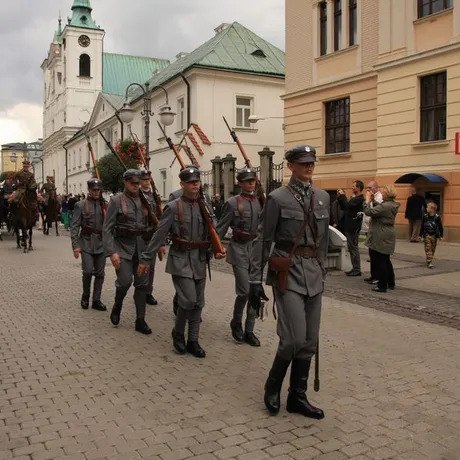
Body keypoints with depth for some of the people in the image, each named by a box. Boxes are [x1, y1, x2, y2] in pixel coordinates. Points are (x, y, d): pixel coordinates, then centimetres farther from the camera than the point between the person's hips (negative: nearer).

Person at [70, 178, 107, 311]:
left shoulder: (104, 206, 7)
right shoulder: (80, 205, -2)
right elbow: (74, 227, -5)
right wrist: (75, 245, -12)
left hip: (101, 243, 3)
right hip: (87, 243, -3)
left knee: (100, 273, 3)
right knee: (88, 271, -9)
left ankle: (96, 300, 13)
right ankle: (85, 296, 16)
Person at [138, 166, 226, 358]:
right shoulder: (173, 207, -7)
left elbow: (211, 233, 16)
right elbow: (159, 235, -7)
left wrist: (217, 250, 2)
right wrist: (145, 259, -7)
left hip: (200, 260, 5)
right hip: (181, 260, -5)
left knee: (198, 303, 8)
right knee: (189, 300, -13)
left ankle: (193, 341, 20)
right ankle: (178, 333, 12)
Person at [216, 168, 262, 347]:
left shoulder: (260, 202, 8)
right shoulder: (233, 203, -4)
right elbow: (221, 228, -3)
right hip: (240, 249, -4)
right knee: (245, 291, -7)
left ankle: (249, 330, 16)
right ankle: (236, 323, 19)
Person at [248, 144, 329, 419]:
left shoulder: (323, 197, 11)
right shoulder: (278, 198, -5)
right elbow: (263, 241, -5)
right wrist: (255, 280, -8)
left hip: (314, 273, 6)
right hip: (288, 272, -6)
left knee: (310, 341, 8)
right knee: (295, 338, -11)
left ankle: (298, 397, 22)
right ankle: (273, 385, 17)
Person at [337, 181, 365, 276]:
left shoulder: (360, 199, -15)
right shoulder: (354, 198, 16)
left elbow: (347, 206, -26)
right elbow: (343, 207, 15)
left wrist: (342, 195, -15)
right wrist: (340, 197, 3)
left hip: (353, 227, -10)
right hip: (349, 226, 10)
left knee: (354, 248, -5)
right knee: (351, 248, 13)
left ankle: (357, 270, 0)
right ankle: (354, 268, 20)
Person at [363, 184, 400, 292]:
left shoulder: (385, 206, -22)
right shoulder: (392, 205, 9)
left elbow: (369, 212, -24)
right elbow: (378, 210, 16)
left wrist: (367, 200, -11)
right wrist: (373, 201, 7)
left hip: (381, 238, -10)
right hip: (387, 237, 10)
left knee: (380, 262, -2)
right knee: (386, 261, 19)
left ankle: (382, 285, 4)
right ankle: (390, 283, 28)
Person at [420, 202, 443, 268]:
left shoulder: (437, 217, -8)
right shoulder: (425, 217, -5)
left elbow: (440, 227, -2)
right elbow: (422, 226, 1)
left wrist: (441, 235, -3)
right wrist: (421, 235, 2)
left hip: (434, 235, 0)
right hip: (427, 235, 0)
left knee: (433, 249, 12)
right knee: (428, 249, -6)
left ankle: (429, 260, 28)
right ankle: (429, 262, -9)